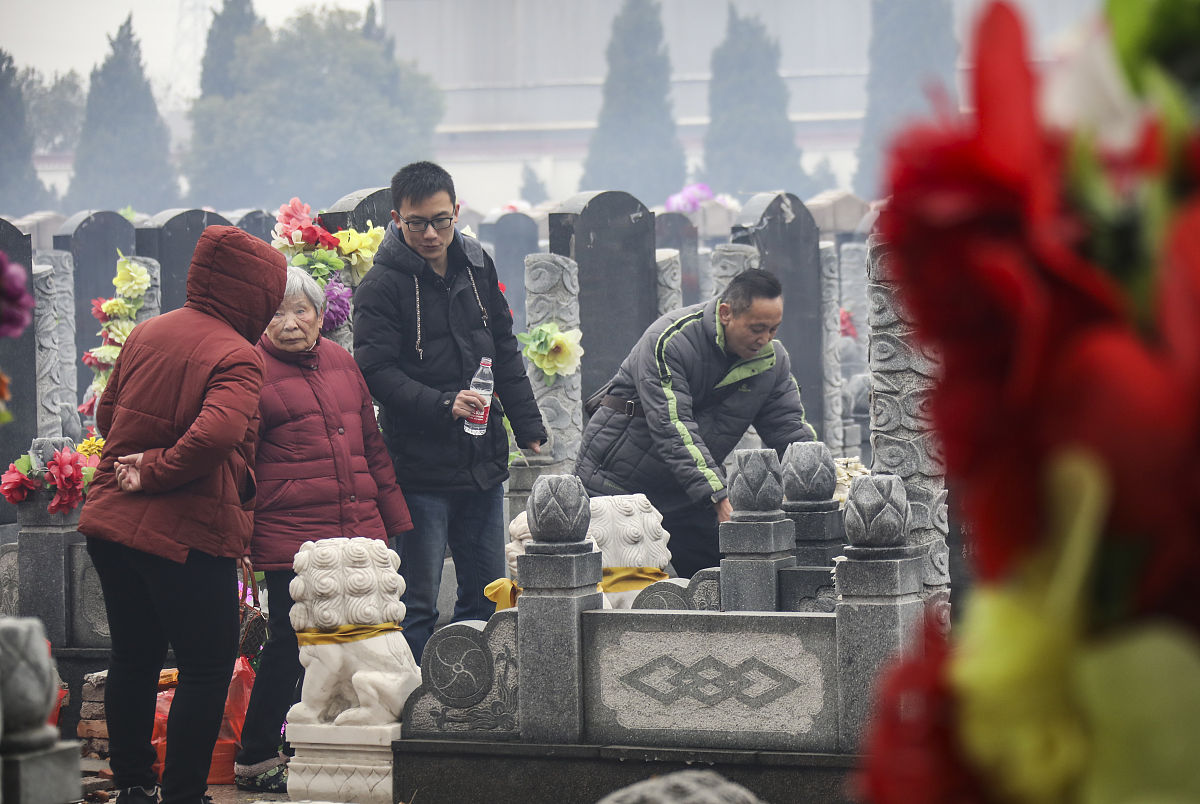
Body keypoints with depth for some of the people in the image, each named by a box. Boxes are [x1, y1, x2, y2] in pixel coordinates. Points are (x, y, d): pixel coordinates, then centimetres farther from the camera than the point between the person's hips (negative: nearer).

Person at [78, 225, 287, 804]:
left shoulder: (145, 333, 7)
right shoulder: (237, 358, -16)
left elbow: (107, 414, 17)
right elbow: (216, 435, -31)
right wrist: (156, 472, -18)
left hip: (109, 521, 8)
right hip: (185, 534, -8)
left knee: (132, 658, 19)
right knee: (207, 669, 2)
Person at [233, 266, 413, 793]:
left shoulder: (339, 361, 15)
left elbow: (371, 445, 21)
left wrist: (393, 520, 21)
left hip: (357, 532, 6)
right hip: (289, 540, -6)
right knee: (290, 645, -4)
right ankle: (256, 759, 9)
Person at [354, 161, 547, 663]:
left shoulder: (478, 268, 10)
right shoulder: (382, 286, -10)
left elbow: (505, 353, 19)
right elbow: (376, 372, -16)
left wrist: (528, 427, 15)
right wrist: (443, 405, -27)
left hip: (484, 463, 6)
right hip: (420, 469, -6)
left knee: (486, 593, 13)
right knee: (417, 603, -3)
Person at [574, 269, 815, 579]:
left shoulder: (772, 359, -4)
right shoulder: (669, 342, -25)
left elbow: (790, 428, -2)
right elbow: (673, 430, -32)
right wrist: (719, 499, -40)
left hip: (687, 499, 6)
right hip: (616, 482, -6)